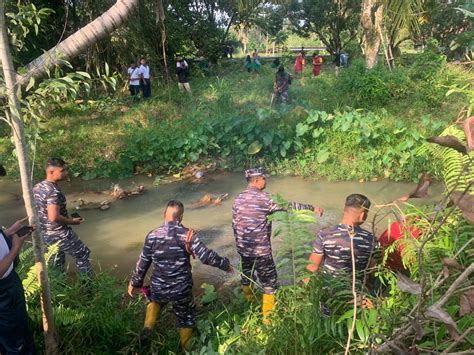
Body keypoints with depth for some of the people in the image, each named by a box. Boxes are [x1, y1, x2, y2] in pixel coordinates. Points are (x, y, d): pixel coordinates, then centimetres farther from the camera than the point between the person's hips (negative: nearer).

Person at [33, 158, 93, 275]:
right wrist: (71, 221, -15)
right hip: (60, 234, -8)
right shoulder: (54, 191, -26)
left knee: (57, 262, 22)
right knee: (82, 255, 9)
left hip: (46, 234, 8)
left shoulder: (37, 187, 3)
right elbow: (54, 217, -32)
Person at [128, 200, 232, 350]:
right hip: (182, 290, -2)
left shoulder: (152, 235, -7)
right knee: (186, 319, 23)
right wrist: (225, 264, -3)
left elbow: (143, 263, 1)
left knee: (154, 301, 38)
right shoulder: (188, 234, -14)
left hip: (158, 289, 2)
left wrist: (134, 283, 15)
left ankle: (147, 328, 22)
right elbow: (206, 256, -19)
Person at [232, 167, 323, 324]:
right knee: (270, 285, 8)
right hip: (261, 251, -7)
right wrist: (312, 208, 0)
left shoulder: (238, 199, 1)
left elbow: (234, 225, 8)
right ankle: (268, 317, 17)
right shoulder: (265, 198, -17)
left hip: (243, 249, 7)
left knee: (246, 279, 24)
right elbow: (289, 205, -11)